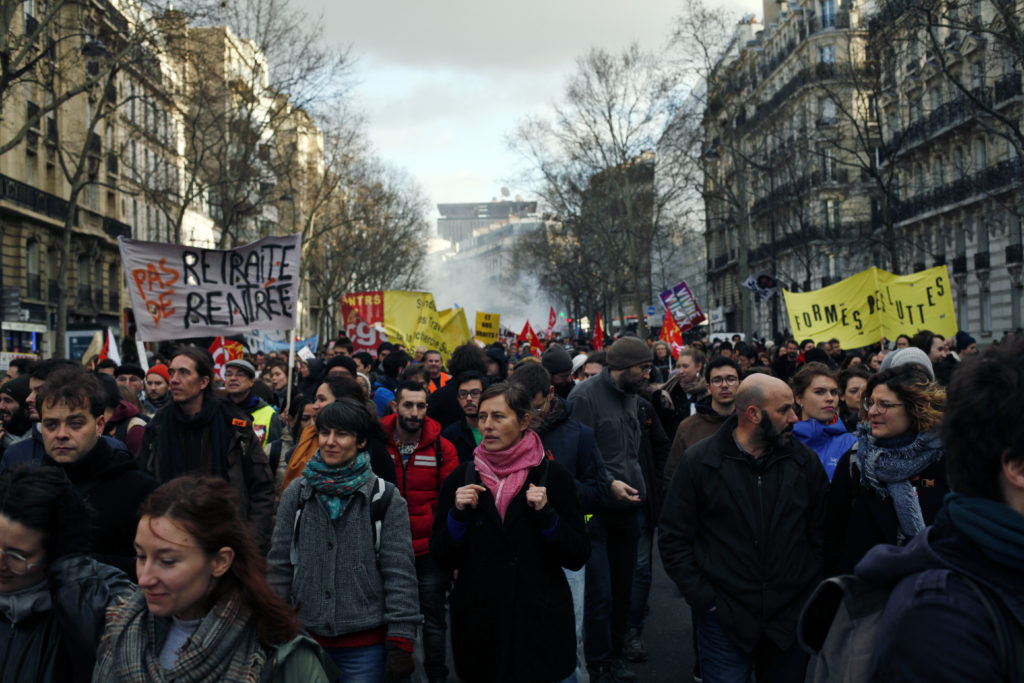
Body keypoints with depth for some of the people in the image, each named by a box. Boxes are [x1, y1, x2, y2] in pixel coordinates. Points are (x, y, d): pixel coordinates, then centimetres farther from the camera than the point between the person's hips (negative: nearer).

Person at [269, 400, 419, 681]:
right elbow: (279, 565, 9)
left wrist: (400, 643, -10)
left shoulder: (386, 498, -4)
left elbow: (400, 573, -6)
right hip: (306, 637, 3)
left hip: (365, 645, -2)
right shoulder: (297, 493, 4)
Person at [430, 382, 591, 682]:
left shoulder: (551, 475, -4)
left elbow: (578, 556, -5)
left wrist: (546, 514, -18)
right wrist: (458, 514, -14)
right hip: (478, 625, 2)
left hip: (540, 626, -1)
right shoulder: (461, 478, 1)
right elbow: (443, 560, 1)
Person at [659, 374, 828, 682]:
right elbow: (674, 539, -4)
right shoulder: (698, 460, -6)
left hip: (791, 620, 3)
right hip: (724, 620, -3)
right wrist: (705, 600, -9)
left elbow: (821, 532, 7)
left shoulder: (805, 460, 1)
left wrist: (812, 594, 1)